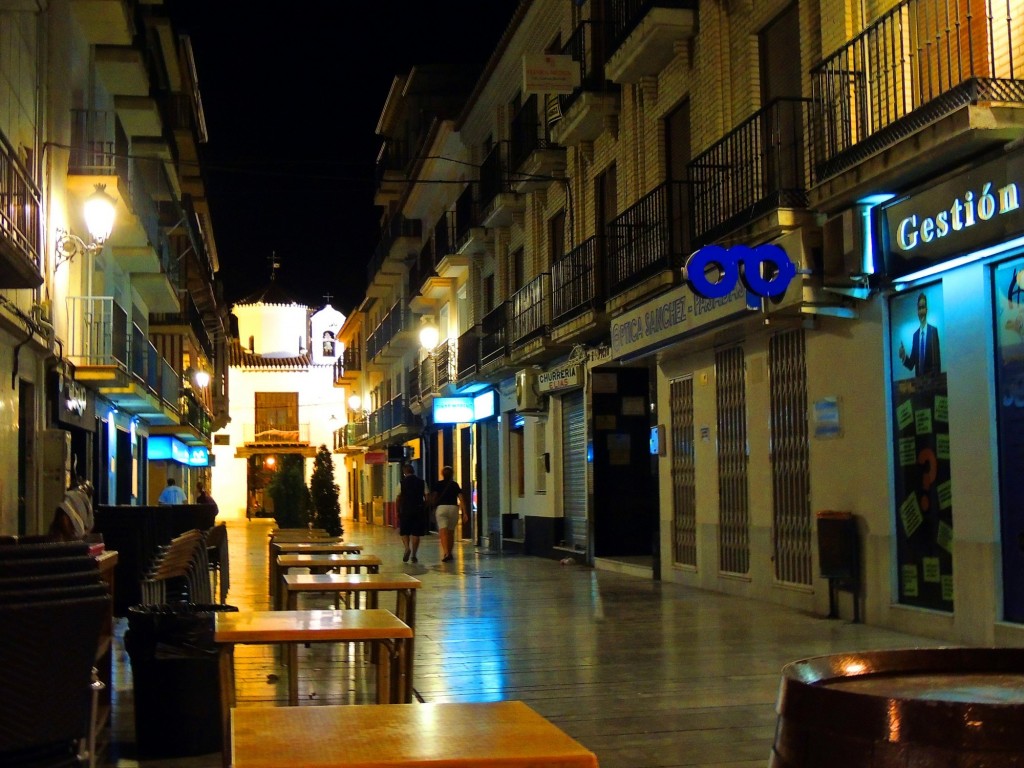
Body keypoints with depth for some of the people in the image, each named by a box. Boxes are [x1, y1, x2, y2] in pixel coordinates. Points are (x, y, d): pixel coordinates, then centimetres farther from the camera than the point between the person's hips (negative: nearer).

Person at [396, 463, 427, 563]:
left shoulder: (402, 483, -2)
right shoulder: (422, 482, 3)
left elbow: (398, 499, -3)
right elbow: (426, 497, 0)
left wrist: (398, 511, 6)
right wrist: (424, 508, 12)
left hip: (405, 510, -1)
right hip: (419, 510, 1)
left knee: (404, 532, 11)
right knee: (416, 533, 7)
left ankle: (407, 547, -14)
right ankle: (414, 555, 5)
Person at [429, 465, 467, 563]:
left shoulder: (437, 484, 6)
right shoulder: (455, 485, 9)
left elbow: (433, 497, -4)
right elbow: (461, 498, 1)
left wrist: (434, 507, 12)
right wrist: (464, 512, 0)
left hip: (441, 507, -2)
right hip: (453, 508, 2)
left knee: (443, 532, -10)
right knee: (451, 532, 15)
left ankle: (446, 553, -25)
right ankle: (450, 553, 24)